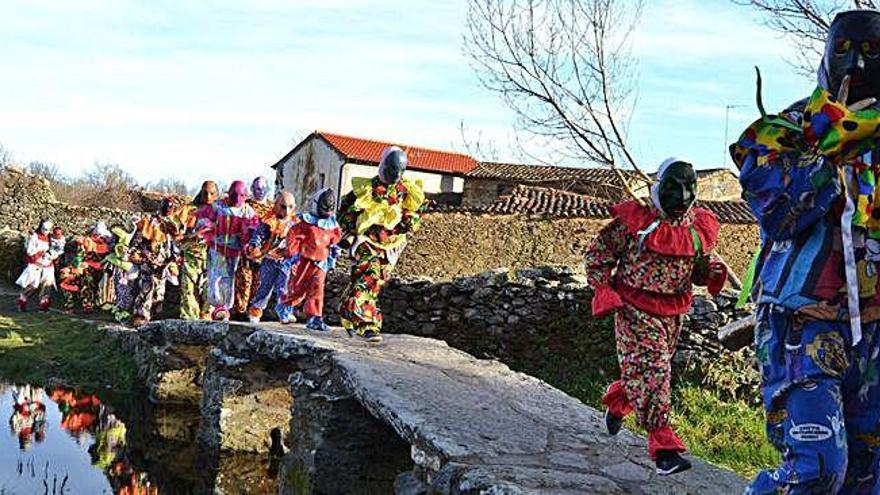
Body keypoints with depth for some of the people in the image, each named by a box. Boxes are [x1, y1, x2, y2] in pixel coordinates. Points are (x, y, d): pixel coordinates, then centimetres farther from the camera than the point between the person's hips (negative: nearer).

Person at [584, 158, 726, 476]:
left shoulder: (698, 229, 6)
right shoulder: (633, 222, -11)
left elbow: (698, 270, 19)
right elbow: (598, 253, -2)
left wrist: (713, 273, -5)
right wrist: (603, 290, -12)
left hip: (673, 312, 6)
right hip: (635, 308, -6)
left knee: (643, 368, 18)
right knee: (650, 369, -13)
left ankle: (617, 404, 49)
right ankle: (663, 447, -12)